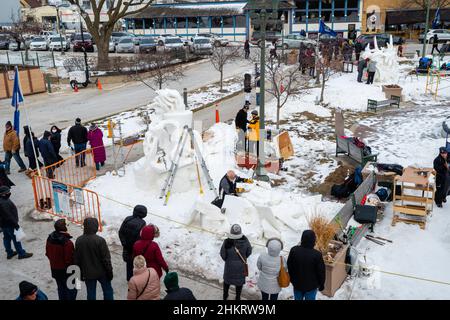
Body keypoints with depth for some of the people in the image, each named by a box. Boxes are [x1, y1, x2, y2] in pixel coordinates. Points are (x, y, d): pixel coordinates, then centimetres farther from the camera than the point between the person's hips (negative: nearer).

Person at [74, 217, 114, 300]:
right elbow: (106, 258, -15)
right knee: (108, 290, 14)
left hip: (88, 274, 4)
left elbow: (76, 259, 4)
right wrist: (110, 271, -3)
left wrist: (80, 273, 14)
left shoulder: (79, 241, -5)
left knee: (91, 293, 13)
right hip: (101, 272, -4)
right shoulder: (100, 240, -20)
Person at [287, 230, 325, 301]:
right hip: (311, 286, -3)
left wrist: (292, 279, 15)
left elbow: (289, 267, -2)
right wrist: (321, 284, 4)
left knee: (298, 298, 23)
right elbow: (321, 272, -14)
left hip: (297, 284, 3)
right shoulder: (317, 255, -28)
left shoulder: (294, 250, -17)